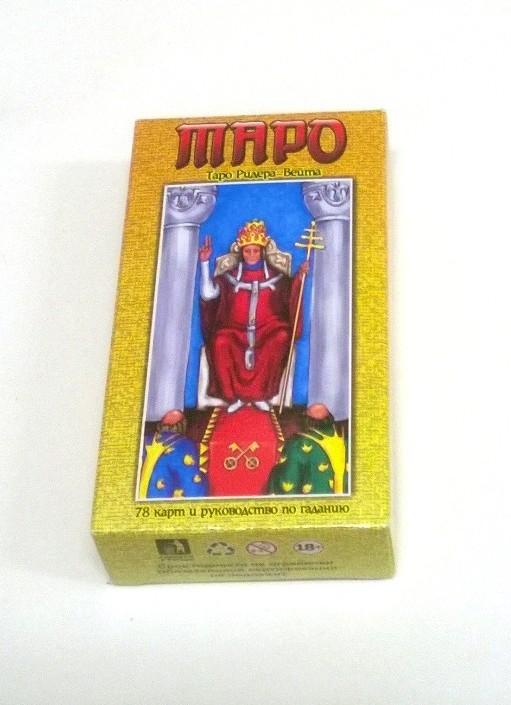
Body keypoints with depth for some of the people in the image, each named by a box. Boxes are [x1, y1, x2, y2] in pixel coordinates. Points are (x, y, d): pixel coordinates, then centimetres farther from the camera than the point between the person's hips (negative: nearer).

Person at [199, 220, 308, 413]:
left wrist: (299, 278, -17)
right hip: (235, 329, 0)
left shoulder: (275, 275, 10)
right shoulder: (231, 275, 10)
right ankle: (233, 395, -20)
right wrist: (205, 263, -8)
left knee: (281, 338, -33)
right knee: (219, 342, -32)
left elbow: (291, 297, 0)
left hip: (267, 329, 0)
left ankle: (261, 394, -26)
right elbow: (208, 294, -3)